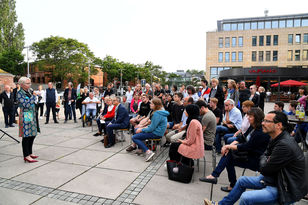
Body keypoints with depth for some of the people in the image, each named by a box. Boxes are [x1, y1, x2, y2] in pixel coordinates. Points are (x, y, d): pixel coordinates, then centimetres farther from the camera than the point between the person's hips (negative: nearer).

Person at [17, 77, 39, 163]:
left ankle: (30, 153, 24)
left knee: (32, 135, 12)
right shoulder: (20, 93, -10)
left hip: (32, 115, 8)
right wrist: (33, 96, -15)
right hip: (25, 116, -8)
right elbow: (26, 104, -21)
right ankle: (26, 156, 3)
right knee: (26, 136, -4)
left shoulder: (29, 92, 13)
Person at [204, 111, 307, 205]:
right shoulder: (276, 139, 2)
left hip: (286, 189, -10)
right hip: (275, 178, 10)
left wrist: (265, 162, 0)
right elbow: (264, 156, 15)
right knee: (242, 180, 16)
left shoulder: (285, 145, -29)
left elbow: (264, 169, -22)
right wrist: (267, 162, -7)